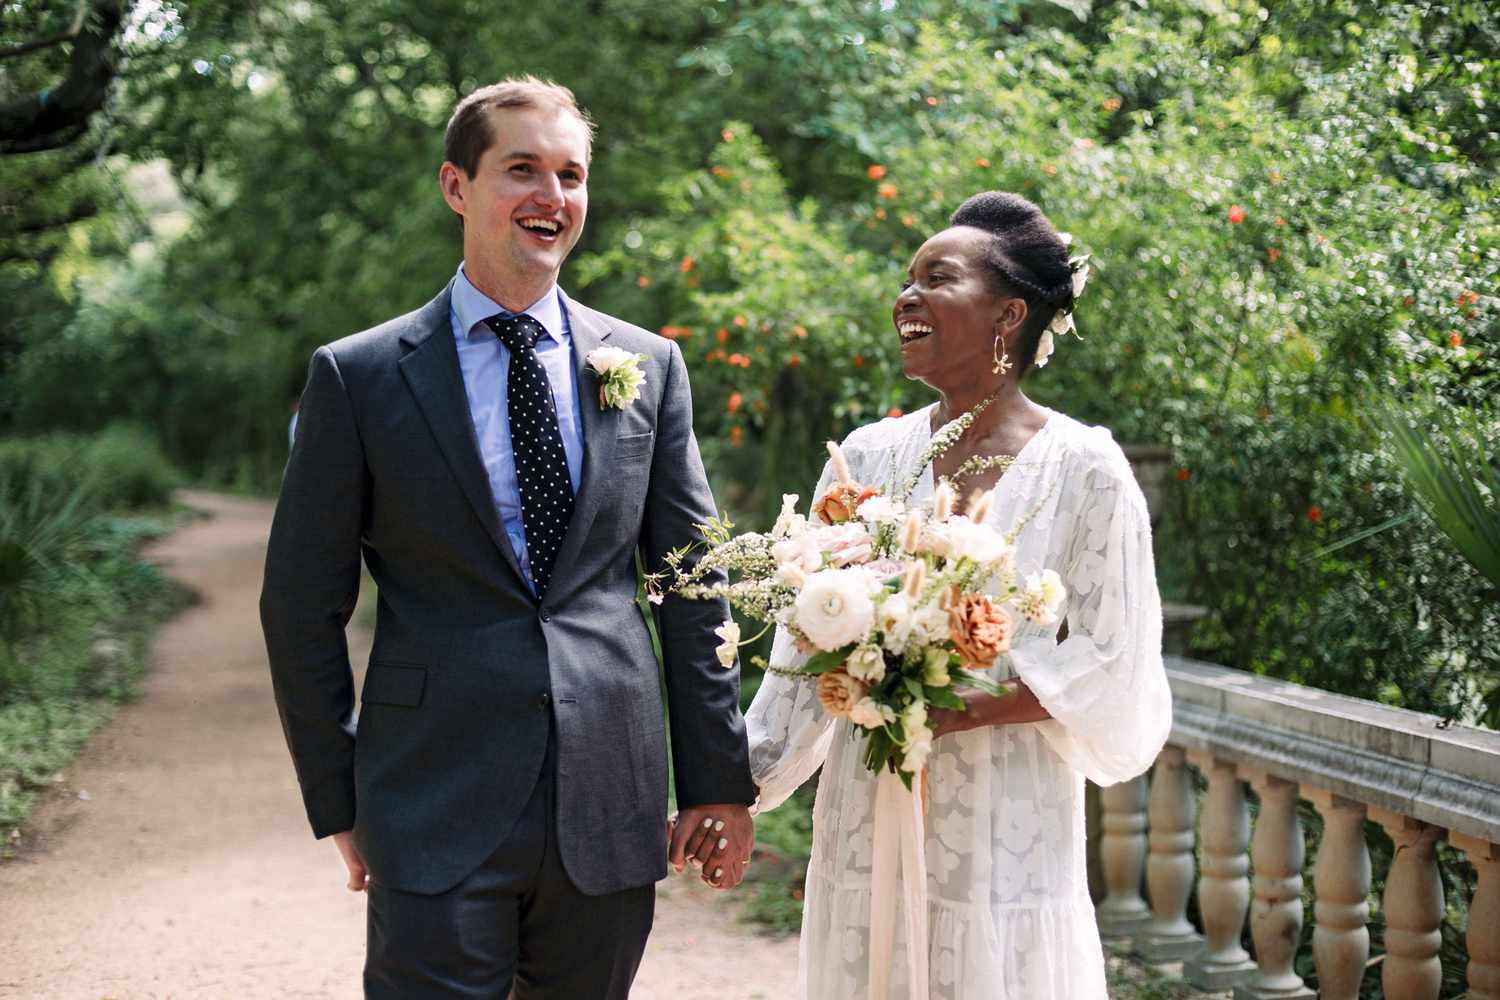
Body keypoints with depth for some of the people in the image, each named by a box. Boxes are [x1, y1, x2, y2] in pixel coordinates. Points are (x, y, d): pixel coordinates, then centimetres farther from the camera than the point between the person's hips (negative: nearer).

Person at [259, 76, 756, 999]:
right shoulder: (359, 377, 0)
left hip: (611, 809, 3)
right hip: (437, 814, -2)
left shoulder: (650, 366, 8)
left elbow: (693, 585, 9)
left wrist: (719, 781, 7)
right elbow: (303, 607, 2)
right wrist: (341, 804, 1)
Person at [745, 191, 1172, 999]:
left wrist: (966, 711, -16)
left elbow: (1108, 667, -7)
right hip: (869, 832, 3)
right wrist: (738, 787, 1)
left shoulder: (1083, 469, -5)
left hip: (1005, 840, -3)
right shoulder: (869, 458, 5)